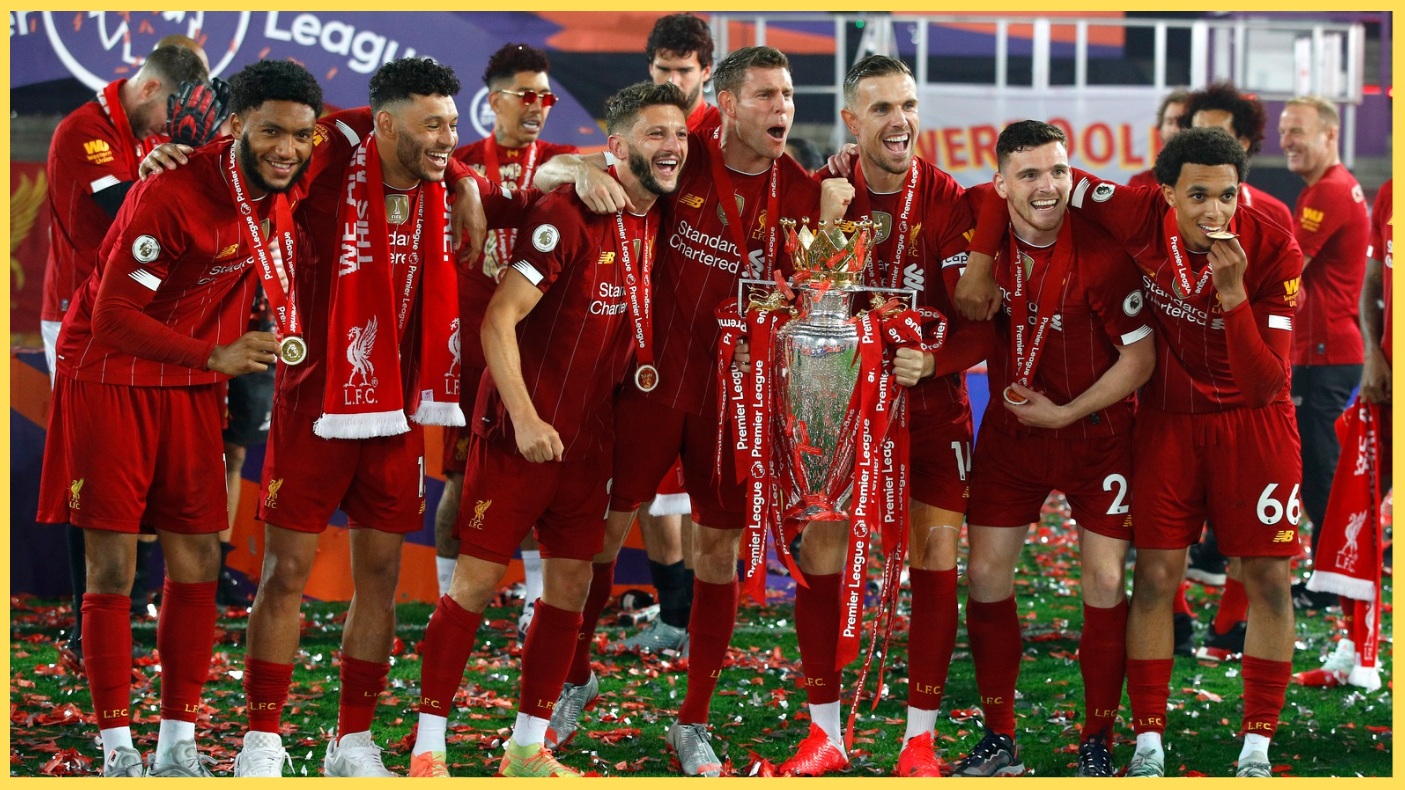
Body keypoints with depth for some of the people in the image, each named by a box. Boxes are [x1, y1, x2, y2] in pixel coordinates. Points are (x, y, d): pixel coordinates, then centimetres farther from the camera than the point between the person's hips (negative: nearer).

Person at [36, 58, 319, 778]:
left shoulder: (280, 187, -5)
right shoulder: (171, 196, -26)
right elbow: (114, 316, -26)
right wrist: (216, 356, -37)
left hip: (191, 391, 6)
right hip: (110, 380, -6)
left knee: (197, 564, 4)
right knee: (111, 568, -4)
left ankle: (179, 747, 11)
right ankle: (117, 752, 3)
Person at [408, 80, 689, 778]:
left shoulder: (657, 223, 7)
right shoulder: (569, 214, -16)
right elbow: (499, 320, -18)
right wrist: (525, 420, -21)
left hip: (589, 435, 7)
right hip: (521, 430, -7)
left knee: (571, 583, 8)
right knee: (477, 577, -4)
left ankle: (527, 745, 18)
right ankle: (428, 747, 2)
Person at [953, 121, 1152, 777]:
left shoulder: (1102, 254, -22)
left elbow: (1140, 357, -15)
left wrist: (1065, 413, -14)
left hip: (1094, 432, -4)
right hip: (1010, 426, 4)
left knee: (1105, 580, -3)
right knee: (986, 574, 3)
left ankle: (1097, 744, 10)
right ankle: (999, 741, 15)